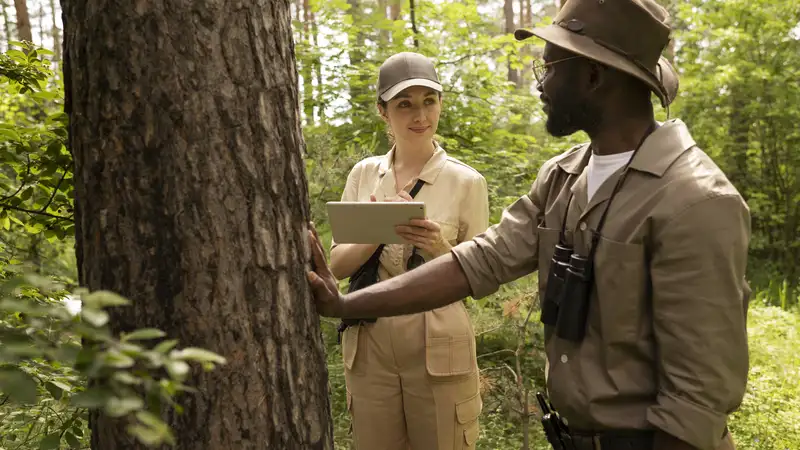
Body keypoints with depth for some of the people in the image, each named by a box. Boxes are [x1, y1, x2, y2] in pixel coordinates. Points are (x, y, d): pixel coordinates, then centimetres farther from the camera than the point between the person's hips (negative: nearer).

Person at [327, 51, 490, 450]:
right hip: (368, 348, 3)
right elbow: (338, 265, 1)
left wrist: (439, 249, -21)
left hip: (439, 350, -2)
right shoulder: (363, 174, 3)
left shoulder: (466, 181, -6)